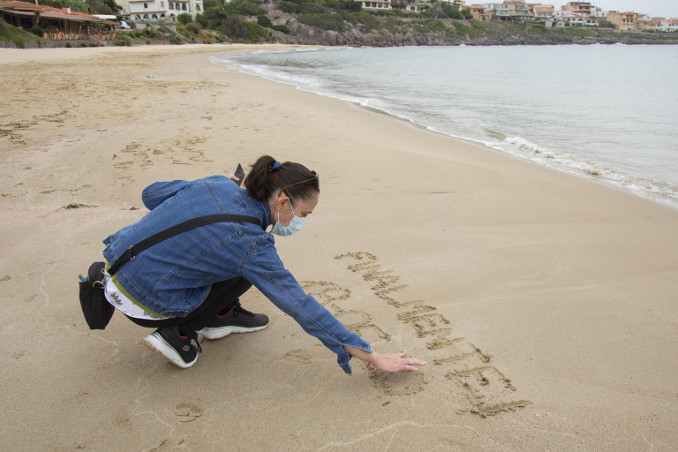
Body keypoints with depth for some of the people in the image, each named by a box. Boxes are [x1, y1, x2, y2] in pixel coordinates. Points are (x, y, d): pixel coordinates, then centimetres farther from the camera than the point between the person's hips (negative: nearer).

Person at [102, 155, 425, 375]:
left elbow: (150, 195, 8)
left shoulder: (219, 184, -5)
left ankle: (223, 315, 21)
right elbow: (303, 309, -22)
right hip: (145, 304, -7)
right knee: (248, 269, 2)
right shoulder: (250, 244, -23)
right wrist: (373, 357, -18)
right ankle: (177, 333, 2)